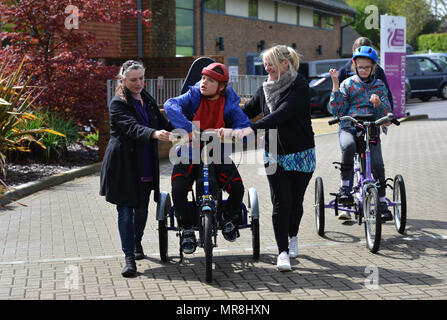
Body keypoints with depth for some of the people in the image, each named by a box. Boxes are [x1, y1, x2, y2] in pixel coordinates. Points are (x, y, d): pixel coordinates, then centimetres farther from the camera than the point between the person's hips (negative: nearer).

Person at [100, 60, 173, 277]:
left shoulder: (147, 100, 12)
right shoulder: (118, 103, -10)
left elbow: (163, 123, 17)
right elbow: (131, 127, -26)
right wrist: (154, 134, -44)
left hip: (146, 166, 6)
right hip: (123, 165, -6)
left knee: (142, 208, 14)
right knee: (125, 211, -5)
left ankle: (137, 242, 38)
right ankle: (129, 258, -2)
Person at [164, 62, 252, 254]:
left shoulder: (229, 103, -5)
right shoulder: (194, 96, -7)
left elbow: (246, 128, -12)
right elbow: (171, 105, -26)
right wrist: (189, 129, -39)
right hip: (190, 154, 0)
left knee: (237, 188, -20)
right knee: (178, 189, -24)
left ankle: (229, 218, 14)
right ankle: (187, 228, 1)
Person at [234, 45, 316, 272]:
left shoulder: (300, 87, -15)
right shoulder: (266, 89, 6)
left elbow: (282, 113, -28)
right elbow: (247, 110, 12)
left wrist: (252, 129, -38)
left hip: (301, 154, -3)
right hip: (274, 155, 4)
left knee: (295, 201, 8)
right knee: (281, 203, -7)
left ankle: (292, 237, 34)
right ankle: (283, 252, -5)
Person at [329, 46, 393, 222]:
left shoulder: (379, 85, 13)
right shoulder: (348, 84, 8)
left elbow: (386, 112, 7)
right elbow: (337, 111, -2)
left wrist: (378, 103, -16)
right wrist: (335, 84, -7)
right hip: (349, 129, -2)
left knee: (377, 164, -16)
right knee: (348, 146, -36)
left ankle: (382, 202, 1)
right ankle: (344, 186, -22)